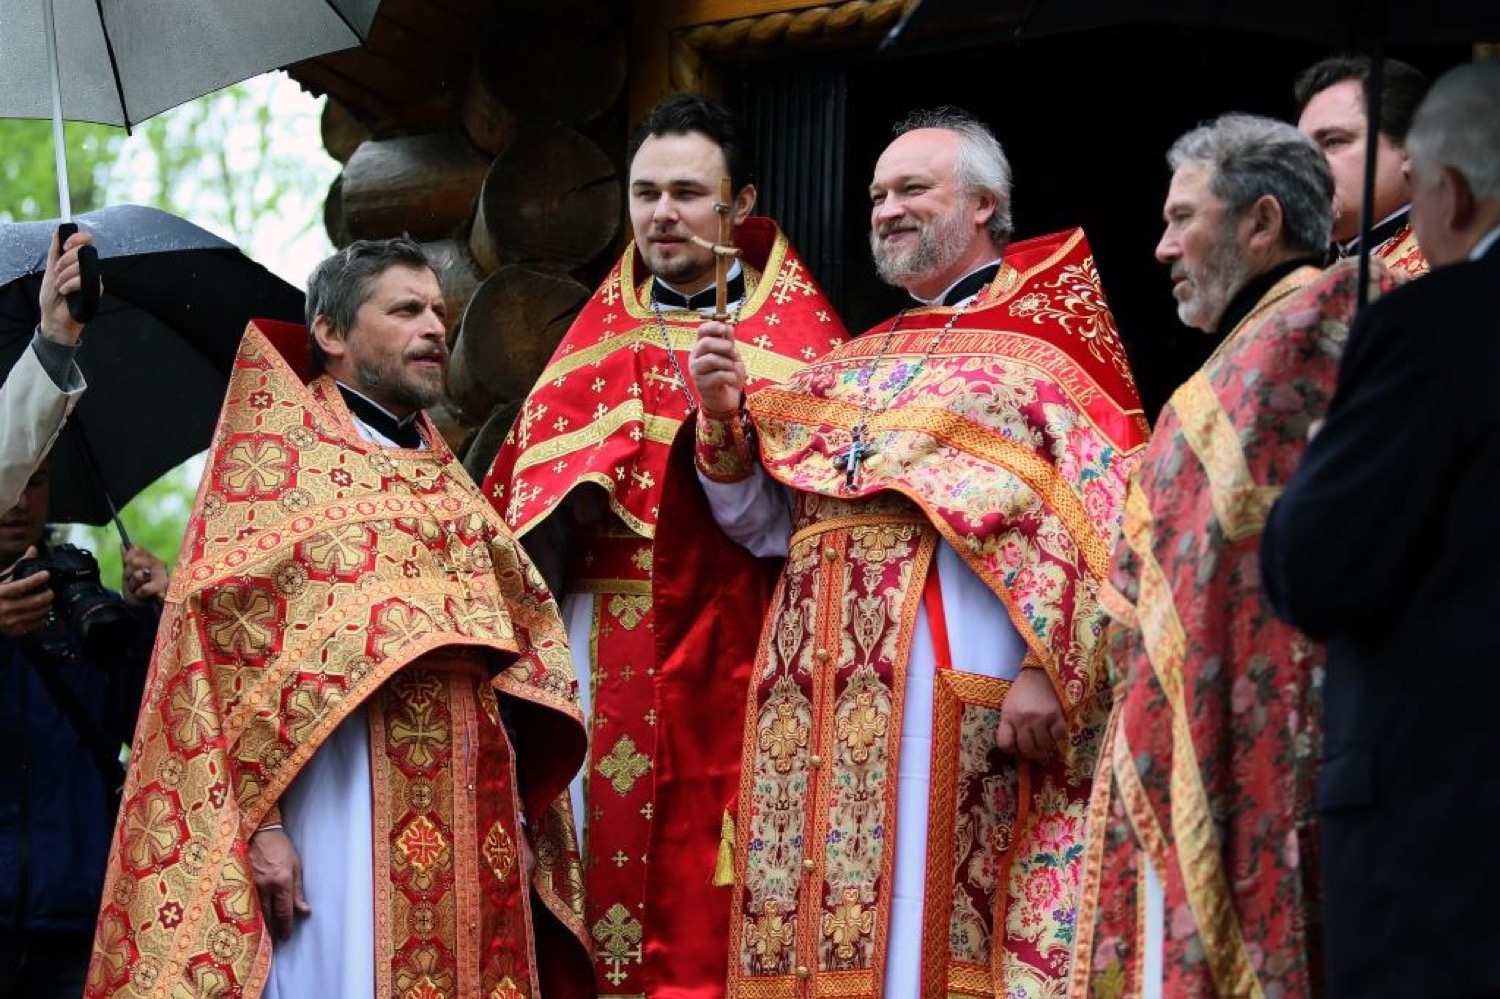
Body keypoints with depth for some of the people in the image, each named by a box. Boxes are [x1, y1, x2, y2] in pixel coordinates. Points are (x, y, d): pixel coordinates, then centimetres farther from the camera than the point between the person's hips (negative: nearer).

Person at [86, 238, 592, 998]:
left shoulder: (449, 482, 22)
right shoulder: (271, 460, 2)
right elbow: (223, 648, -8)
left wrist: (516, 822, 13)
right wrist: (254, 821, -17)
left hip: (467, 827, 6)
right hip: (343, 819, -6)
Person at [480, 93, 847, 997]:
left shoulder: (797, 335, 6)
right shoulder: (593, 343, 16)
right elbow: (521, 506, 16)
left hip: (737, 669, -3)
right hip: (606, 669, 3)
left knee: (723, 918, -7)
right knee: (611, 872, -1)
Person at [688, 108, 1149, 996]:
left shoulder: (1044, 345, 4)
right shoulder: (852, 366, 23)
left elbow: (1087, 522, -7)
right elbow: (764, 525, 19)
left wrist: (1044, 671, -17)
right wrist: (724, 418, 2)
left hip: (950, 668, -6)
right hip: (819, 679, 6)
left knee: (917, 901, -10)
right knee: (816, 914, 1)